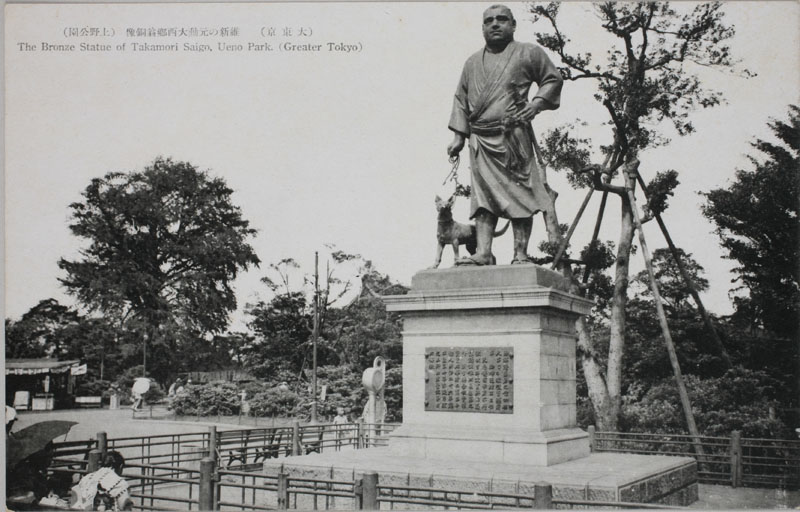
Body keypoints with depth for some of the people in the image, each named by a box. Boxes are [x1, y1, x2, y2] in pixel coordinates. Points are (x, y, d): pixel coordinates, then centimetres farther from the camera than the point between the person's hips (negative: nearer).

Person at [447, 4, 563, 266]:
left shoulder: (528, 53, 9)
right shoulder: (472, 62, 21)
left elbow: (553, 79, 12)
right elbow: (460, 100, 22)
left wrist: (537, 102, -6)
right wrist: (458, 136, 12)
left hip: (513, 135, -3)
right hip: (480, 139, 3)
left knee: (518, 193, -5)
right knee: (483, 194, -7)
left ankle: (521, 254, -4)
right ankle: (483, 253, -14)